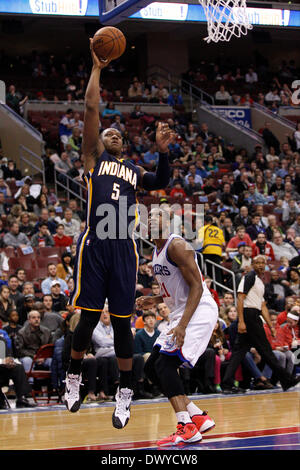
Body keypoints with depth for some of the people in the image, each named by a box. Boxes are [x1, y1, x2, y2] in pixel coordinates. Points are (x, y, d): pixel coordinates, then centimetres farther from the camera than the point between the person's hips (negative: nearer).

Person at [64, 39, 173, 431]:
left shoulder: (134, 170, 24)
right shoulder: (94, 157, 12)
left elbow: (161, 183, 7)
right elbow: (91, 108, 5)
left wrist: (163, 151, -5)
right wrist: (97, 68, 6)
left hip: (125, 248, 3)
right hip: (95, 244, -3)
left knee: (122, 321, 2)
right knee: (89, 316, -1)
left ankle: (125, 394, 8)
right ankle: (73, 377, 22)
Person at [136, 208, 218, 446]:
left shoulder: (176, 245, -14)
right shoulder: (158, 250, 16)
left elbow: (196, 286, -20)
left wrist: (182, 325, -28)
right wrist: (155, 300, 10)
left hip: (199, 311, -10)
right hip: (181, 313, 10)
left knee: (165, 364, -21)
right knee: (152, 368, 8)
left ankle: (187, 428, -22)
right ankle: (198, 417, 10)